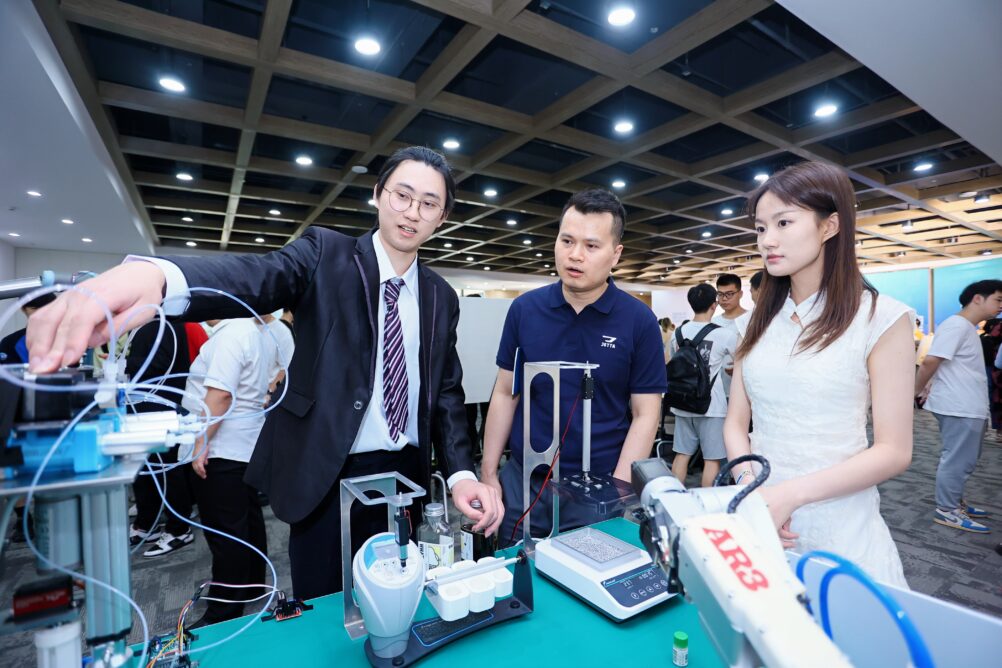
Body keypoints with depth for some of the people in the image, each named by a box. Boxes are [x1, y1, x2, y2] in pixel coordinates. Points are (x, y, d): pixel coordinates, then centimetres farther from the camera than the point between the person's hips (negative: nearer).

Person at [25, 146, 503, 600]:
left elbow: (446, 391, 4)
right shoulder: (326, 255, -6)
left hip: (405, 476, 4)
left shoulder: (442, 298, 5)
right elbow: (258, 278, -25)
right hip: (328, 475, -3)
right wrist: (157, 276, -47)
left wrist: (461, 473, -9)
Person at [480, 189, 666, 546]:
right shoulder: (524, 309, -3)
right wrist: (489, 472, 1)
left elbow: (645, 415, -6)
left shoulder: (639, 321, -9)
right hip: (522, 480, 3)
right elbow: (505, 394, 3)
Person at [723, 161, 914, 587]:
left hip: (838, 528, -3)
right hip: (757, 519, 4)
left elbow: (894, 451, -9)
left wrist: (790, 493, -20)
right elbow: (735, 423, 5)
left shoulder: (881, 318, -7)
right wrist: (751, 486, -13)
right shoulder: (758, 321, 5)